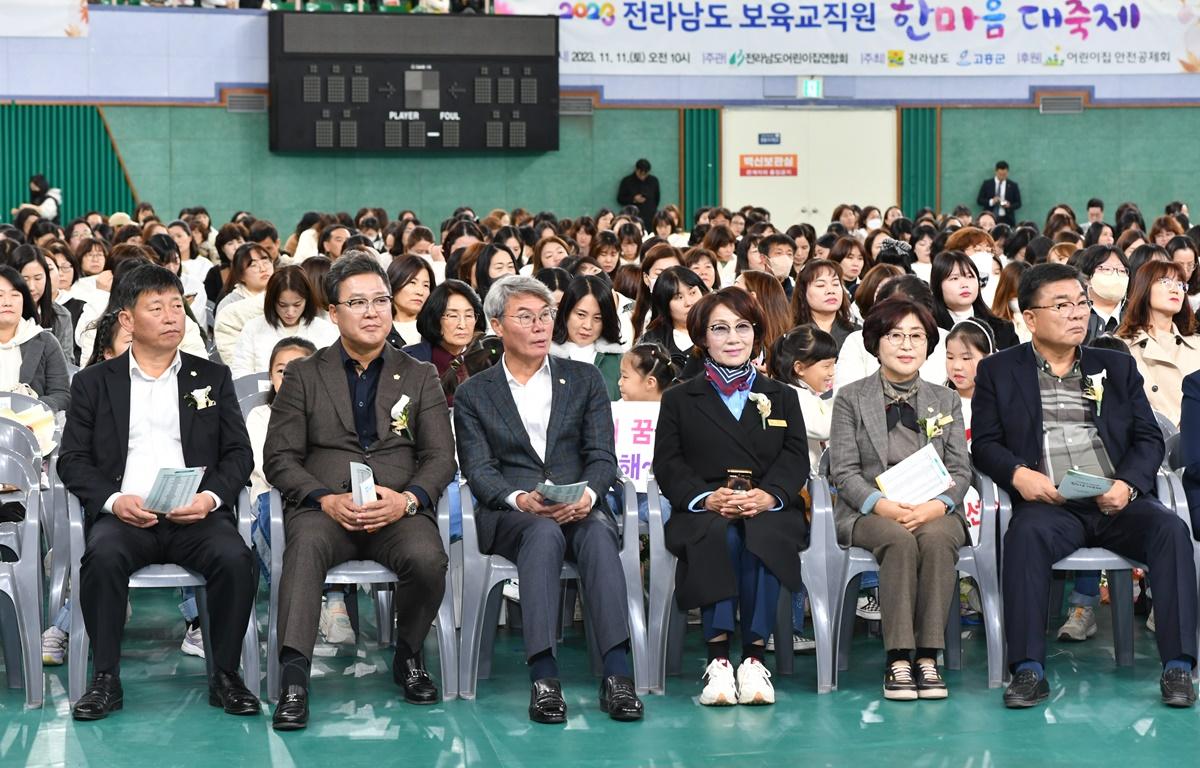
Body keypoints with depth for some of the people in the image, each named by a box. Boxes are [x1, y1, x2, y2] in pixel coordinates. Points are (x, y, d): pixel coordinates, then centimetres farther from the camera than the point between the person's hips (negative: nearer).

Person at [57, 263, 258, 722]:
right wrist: (113, 500, -11)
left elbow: (239, 453, 12)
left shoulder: (213, 378, 18)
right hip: (123, 515, -1)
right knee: (103, 556, -34)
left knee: (234, 558, -30)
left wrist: (212, 496, -8)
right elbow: (72, 459, 8)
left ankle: (225, 676, -15)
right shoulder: (94, 383, 15)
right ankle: (105, 680, -22)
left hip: (196, 516, 1)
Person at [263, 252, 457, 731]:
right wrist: (326, 499, -13)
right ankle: (293, 681, -46)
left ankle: (408, 658, -2)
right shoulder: (304, 376, 14)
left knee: (427, 558, -32)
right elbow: (279, 458, 6)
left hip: (398, 511, 1)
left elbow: (441, 457, 9)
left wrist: (406, 499, -13)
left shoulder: (419, 377, 17)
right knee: (306, 546, -36)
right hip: (324, 509, -1)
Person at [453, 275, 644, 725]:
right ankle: (543, 678, -45)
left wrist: (586, 494, -18)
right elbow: (479, 470, 1)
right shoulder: (474, 395, 12)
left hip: (580, 509, 1)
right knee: (545, 533, -36)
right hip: (509, 516, -1)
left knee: (598, 532, -34)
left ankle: (617, 673, -45)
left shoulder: (584, 380, 16)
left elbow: (602, 458, 6)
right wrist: (521, 499, -21)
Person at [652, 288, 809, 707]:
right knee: (720, 537, -38)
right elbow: (667, 464, 7)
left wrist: (768, 495, -14)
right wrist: (707, 498, -14)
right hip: (703, 513, -1)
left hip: (769, 511, 1)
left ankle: (754, 658, -36)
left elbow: (796, 458, 9)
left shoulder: (781, 397, 24)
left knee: (761, 537, -37)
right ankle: (718, 660, -40)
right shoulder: (679, 400, 20)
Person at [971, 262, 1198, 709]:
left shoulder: (1117, 367, 20)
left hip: (1117, 503, 2)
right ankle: (1028, 671, -34)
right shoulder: (999, 371, 14)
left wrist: (1128, 483, -9)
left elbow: (1149, 438, 13)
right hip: (1049, 504, -2)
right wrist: (1018, 474, -15)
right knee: (1026, 534, -36)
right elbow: (985, 443, 7)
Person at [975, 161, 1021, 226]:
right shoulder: (987, 184, 6)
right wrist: (991, 201, -12)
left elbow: (1018, 203, 10)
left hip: (1007, 220, 0)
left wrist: (1009, 205, -11)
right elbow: (979, 200, 5)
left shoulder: (1013, 185, 8)